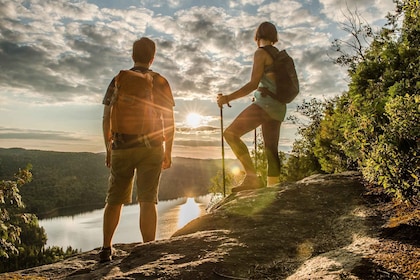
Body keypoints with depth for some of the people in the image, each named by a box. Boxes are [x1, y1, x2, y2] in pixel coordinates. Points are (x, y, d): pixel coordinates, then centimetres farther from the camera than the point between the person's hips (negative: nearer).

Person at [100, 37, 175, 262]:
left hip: (122, 148, 2)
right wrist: (168, 153, 7)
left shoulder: (118, 81, 6)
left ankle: (106, 249, 21)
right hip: (151, 148, -1)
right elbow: (169, 122, 1)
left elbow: (106, 120, 5)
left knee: (114, 200, 14)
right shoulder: (160, 82, 3)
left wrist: (108, 149, 14)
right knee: (148, 201, -1)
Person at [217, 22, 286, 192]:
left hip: (265, 103, -9)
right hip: (278, 108, 9)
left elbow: (254, 84, -13)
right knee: (271, 150, 7)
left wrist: (228, 98, -15)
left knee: (231, 133, -15)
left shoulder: (261, 53, -3)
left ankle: (252, 177, -23)